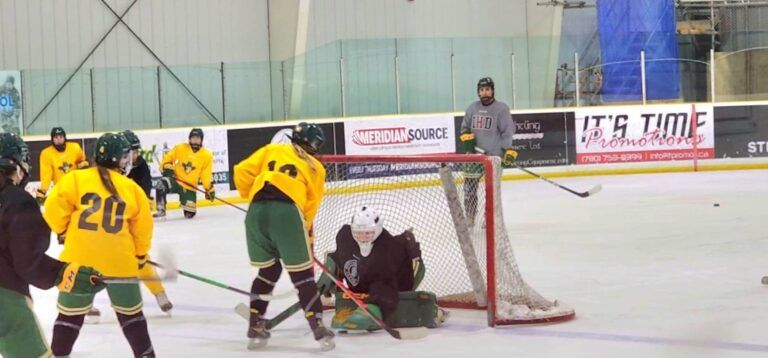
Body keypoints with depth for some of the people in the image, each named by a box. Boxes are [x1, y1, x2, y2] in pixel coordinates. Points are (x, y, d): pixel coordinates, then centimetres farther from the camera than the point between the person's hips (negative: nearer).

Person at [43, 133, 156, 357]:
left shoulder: (75, 180, -4)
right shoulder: (130, 187, 2)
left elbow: (55, 207, -8)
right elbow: (142, 225, 8)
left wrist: (62, 231, 12)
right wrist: (141, 254, 23)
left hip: (80, 259, -1)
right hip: (120, 261, 1)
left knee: (70, 312, 11)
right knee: (130, 311, 17)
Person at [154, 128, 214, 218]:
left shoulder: (207, 155, -3)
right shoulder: (180, 148, -4)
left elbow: (206, 175, -2)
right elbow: (167, 158, 4)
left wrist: (209, 189, -9)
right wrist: (167, 169, -11)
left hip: (190, 186, 1)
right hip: (175, 180, -1)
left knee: (189, 214, -3)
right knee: (161, 186, -33)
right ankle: (161, 211, -15)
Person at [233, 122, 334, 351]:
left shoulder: (271, 150, 26)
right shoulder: (315, 167, 22)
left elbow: (242, 171, 15)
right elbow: (311, 206, 15)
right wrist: (307, 236, 24)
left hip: (257, 211, 3)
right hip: (287, 211, -3)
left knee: (268, 270, 21)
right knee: (302, 274, 8)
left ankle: (256, 328, 20)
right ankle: (318, 328, 4)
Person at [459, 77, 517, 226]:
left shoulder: (501, 108, -4)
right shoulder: (472, 108, 10)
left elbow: (508, 131, -7)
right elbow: (464, 126, 20)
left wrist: (508, 151, -13)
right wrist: (466, 137, 1)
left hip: (494, 154, -4)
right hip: (474, 153, 4)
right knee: (469, 185, 2)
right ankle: (469, 217, 12)